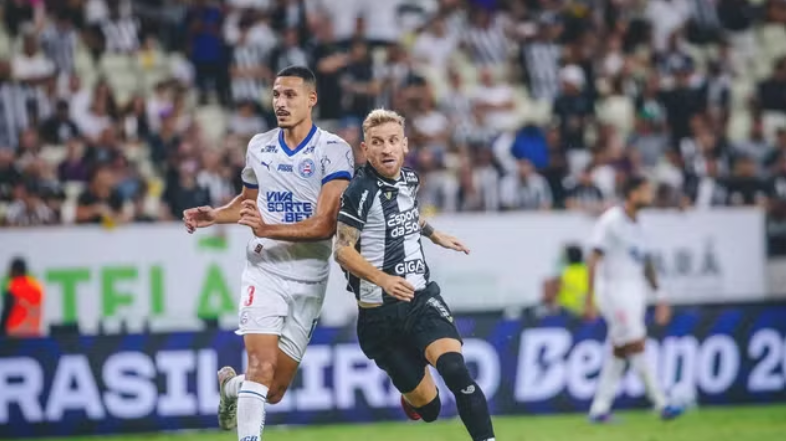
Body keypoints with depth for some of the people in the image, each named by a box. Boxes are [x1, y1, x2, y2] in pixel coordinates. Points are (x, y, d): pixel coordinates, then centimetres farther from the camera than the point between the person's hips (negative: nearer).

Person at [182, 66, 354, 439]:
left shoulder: (333, 151, -9)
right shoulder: (259, 147, 6)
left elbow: (326, 224, -18)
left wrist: (269, 229, -30)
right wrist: (213, 216, 6)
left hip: (309, 281, -1)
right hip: (264, 271, 1)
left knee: (274, 391, 7)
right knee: (262, 365, -21)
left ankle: (231, 386, 39)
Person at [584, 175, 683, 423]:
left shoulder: (637, 225, 15)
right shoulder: (611, 221, -10)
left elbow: (647, 264, 21)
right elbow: (594, 259, -12)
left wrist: (660, 297, 17)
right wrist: (589, 299, -17)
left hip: (635, 294, 9)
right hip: (614, 289, -9)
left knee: (620, 351, 7)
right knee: (636, 346, -11)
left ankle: (599, 409, 11)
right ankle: (661, 404, -14)